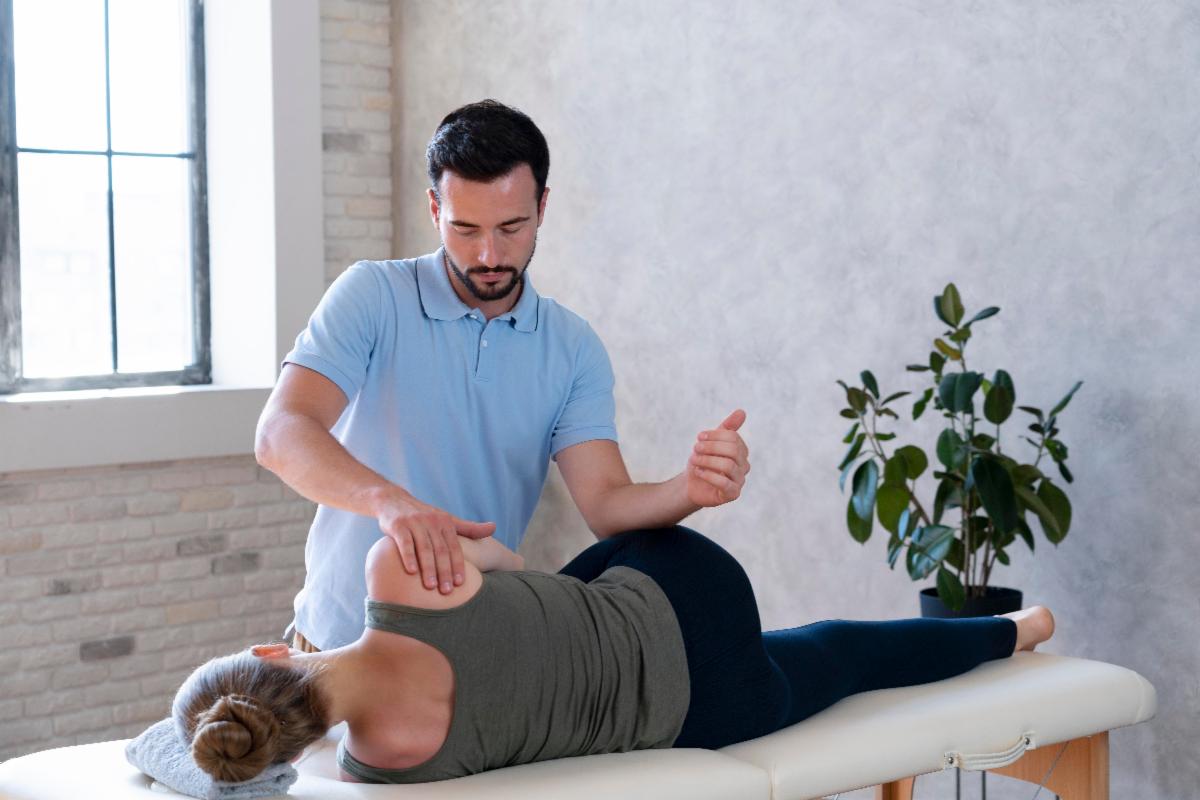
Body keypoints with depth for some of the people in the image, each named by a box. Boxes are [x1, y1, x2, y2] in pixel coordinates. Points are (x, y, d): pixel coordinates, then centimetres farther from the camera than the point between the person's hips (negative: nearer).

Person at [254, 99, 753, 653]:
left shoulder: (573, 349, 3)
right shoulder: (373, 297, -6)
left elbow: (606, 505, -7)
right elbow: (281, 434, -19)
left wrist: (688, 491, -29)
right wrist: (389, 500, -38)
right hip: (347, 640, -3)